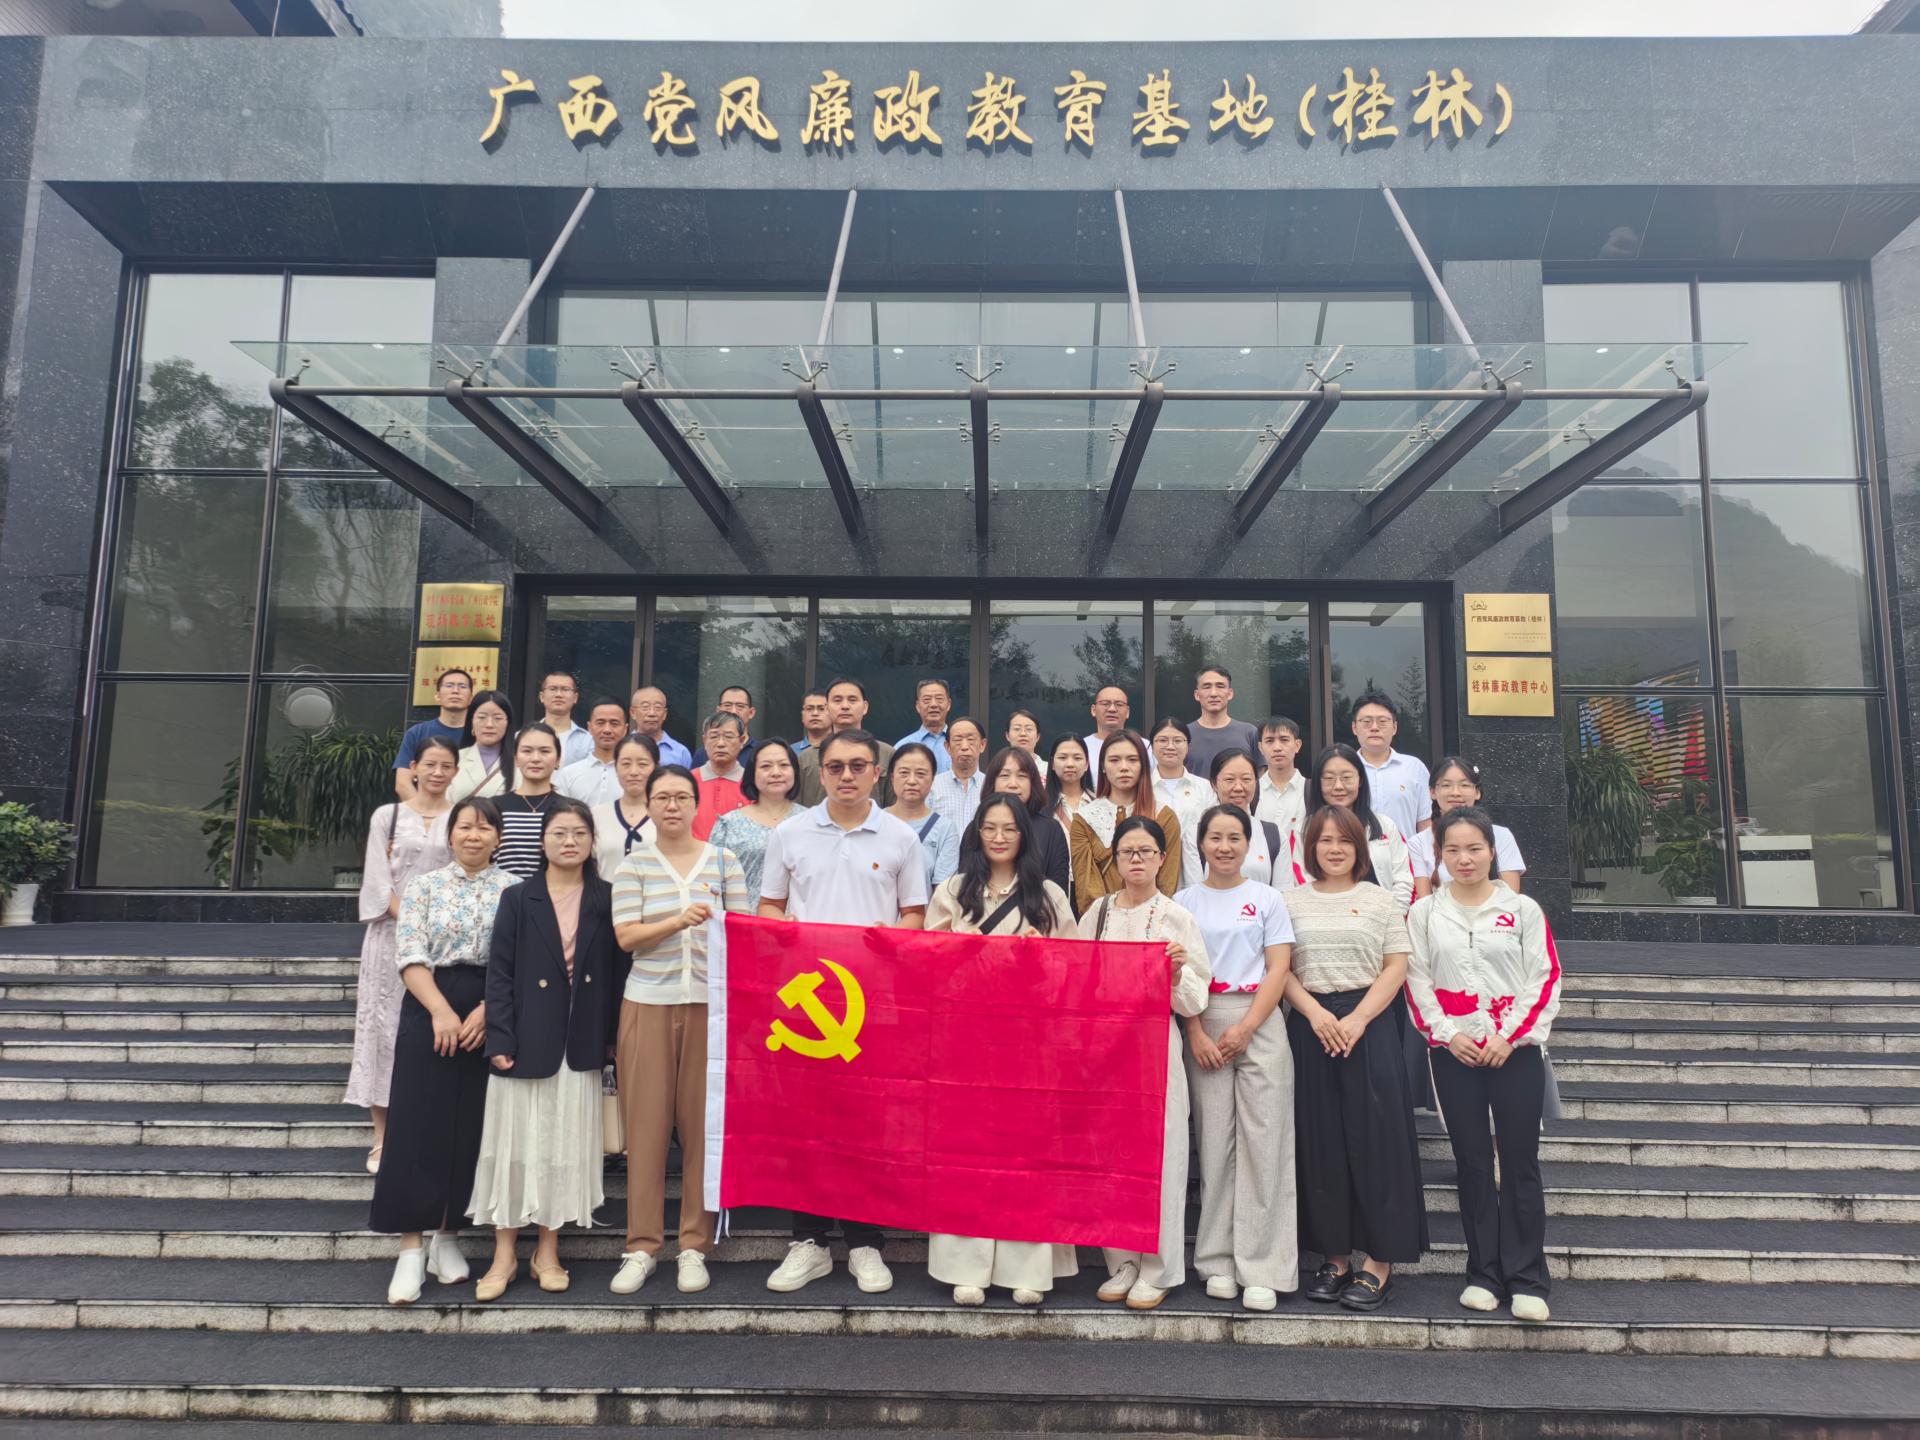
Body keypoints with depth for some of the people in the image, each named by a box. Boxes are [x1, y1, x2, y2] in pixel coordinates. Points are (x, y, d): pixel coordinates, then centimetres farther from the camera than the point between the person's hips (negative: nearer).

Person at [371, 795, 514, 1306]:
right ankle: (411, 1248, 2)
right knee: (417, 1125, -4)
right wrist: (441, 1011, -15)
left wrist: (485, 1011, -14)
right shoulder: (425, 885, 6)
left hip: (489, 1018, 1)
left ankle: (446, 1235, 19)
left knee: (469, 1129, 4)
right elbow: (410, 955, -3)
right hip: (428, 1012, 0)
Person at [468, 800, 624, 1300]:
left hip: (581, 1047, 1)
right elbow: (499, 973, -3)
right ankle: (505, 1255, 18)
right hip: (527, 1042, -1)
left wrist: (614, 1037, 0)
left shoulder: (606, 900, 4)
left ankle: (548, 1252, 22)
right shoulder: (517, 898, 1)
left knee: (566, 1145, 8)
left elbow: (618, 969, 4)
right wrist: (500, 1040, -10)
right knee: (515, 1144, 5)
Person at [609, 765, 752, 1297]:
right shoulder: (633, 865, 5)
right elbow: (626, 936, -5)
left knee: (703, 1124, 2)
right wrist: (679, 921, -19)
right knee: (647, 1124, 1)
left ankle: (695, 1246, 14)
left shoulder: (723, 861, 7)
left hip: (710, 1003, 0)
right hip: (648, 1003, 0)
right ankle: (642, 1247, 13)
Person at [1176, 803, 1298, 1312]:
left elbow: (1278, 969, 1)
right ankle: (1218, 1262, 11)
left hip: (1260, 1023, -1)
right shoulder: (1185, 901, 9)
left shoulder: (1267, 898, 7)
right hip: (1203, 1027, 1)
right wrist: (1197, 1034, -7)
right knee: (1214, 1140, 1)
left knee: (1262, 1142, -4)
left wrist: (1244, 1029, -9)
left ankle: (1262, 1269, 3)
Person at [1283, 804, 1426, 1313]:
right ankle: (1334, 1256, 14)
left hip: (1369, 1024, -1)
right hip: (1310, 1025, 1)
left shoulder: (1380, 900, 6)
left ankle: (1379, 1261, 6)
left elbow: (1396, 968, 0)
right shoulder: (1292, 901, 9)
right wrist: (1316, 1013, -11)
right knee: (1319, 1139, 4)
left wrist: (1357, 1019, -12)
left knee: (1373, 1136, -3)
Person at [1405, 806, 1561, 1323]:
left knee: (1520, 1161, 1)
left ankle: (1526, 1280, 10)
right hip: (1454, 1052, 1)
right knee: (1471, 1162, 7)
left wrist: (1508, 1036, -10)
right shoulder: (1424, 912, 5)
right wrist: (1448, 1034, -9)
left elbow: (1545, 979, -1)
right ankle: (1483, 1274, 16)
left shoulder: (1523, 909, 2)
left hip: (1515, 1049, -1)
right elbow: (1417, 980, 3)